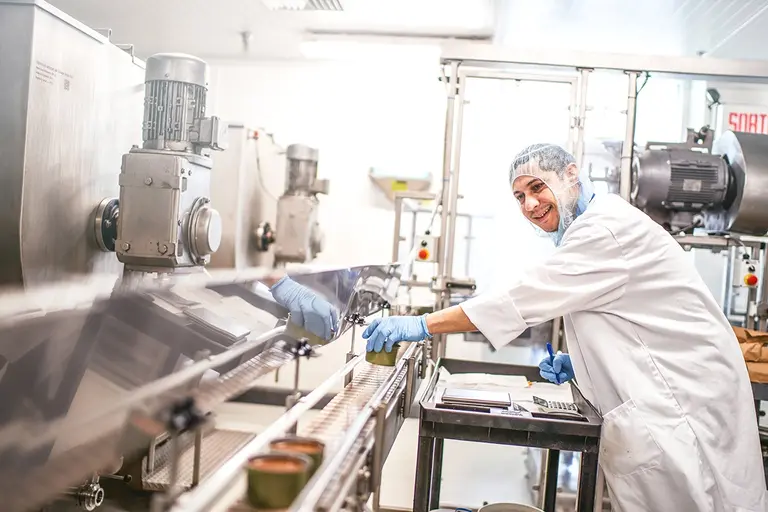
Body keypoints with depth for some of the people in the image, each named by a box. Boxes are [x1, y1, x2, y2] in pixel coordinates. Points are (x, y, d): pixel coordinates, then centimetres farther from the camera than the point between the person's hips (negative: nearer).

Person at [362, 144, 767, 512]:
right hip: (661, 406, 10)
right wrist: (579, 364, 8)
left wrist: (423, 325, -23)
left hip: (682, 414, -10)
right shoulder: (593, 227, 16)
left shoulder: (607, 226, -18)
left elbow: (525, 298, -25)